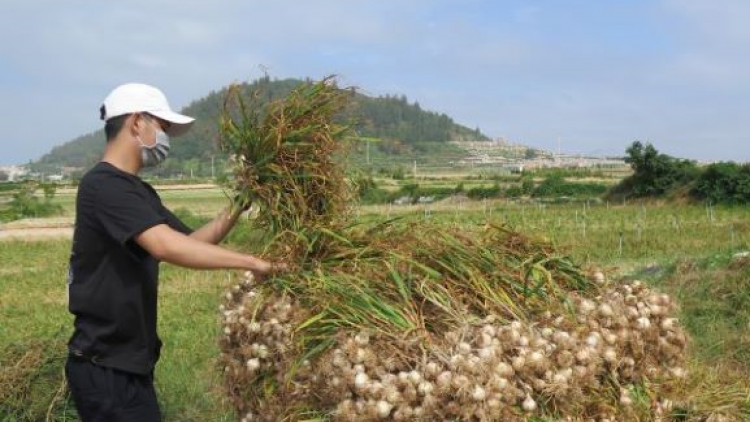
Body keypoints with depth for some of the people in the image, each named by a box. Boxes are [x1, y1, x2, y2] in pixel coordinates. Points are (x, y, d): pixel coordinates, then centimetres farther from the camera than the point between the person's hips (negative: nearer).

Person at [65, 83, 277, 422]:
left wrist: (237, 205, 2)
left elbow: (191, 242, 14)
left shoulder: (139, 191, 13)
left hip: (130, 359, 10)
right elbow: (166, 246, -33)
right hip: (106, 367, -10)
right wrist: (251, 263, -29)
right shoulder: (104, 184, -19)